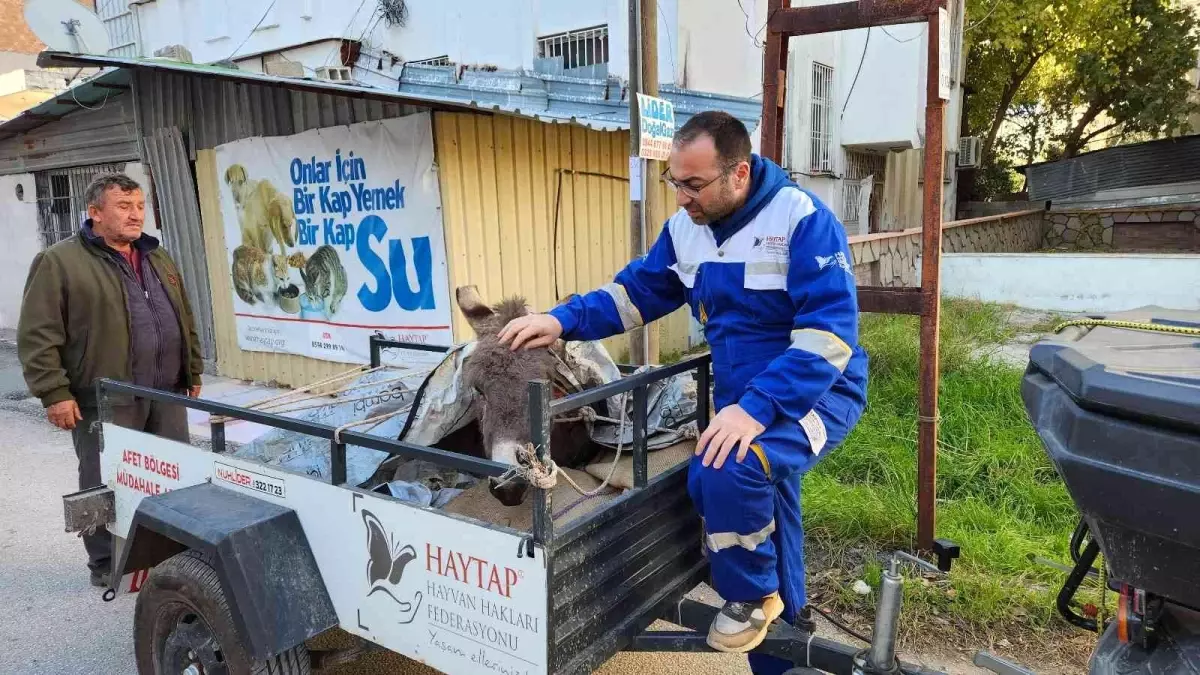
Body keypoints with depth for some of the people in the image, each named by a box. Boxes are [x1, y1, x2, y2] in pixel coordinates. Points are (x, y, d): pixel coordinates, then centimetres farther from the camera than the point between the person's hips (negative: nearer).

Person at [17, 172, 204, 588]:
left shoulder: (159, 260, 14)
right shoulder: (59, 262, -6)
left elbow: (185, 322, 20)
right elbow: (37, 335, -9)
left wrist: (193, 371, 17)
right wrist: (54, 393, -13)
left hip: (166, 395, 6)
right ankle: (108, 565, 22)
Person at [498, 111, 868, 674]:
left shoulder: (803, 220, -20)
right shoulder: (685, 228, 1)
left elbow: (829, 332, -25)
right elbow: (635, 291, 9)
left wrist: (756, 409, -35)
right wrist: (563, 320, -8)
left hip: (818, 392, -6)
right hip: (744, 400, 7)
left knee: (731, 470, -32)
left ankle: (754, 596, -1)